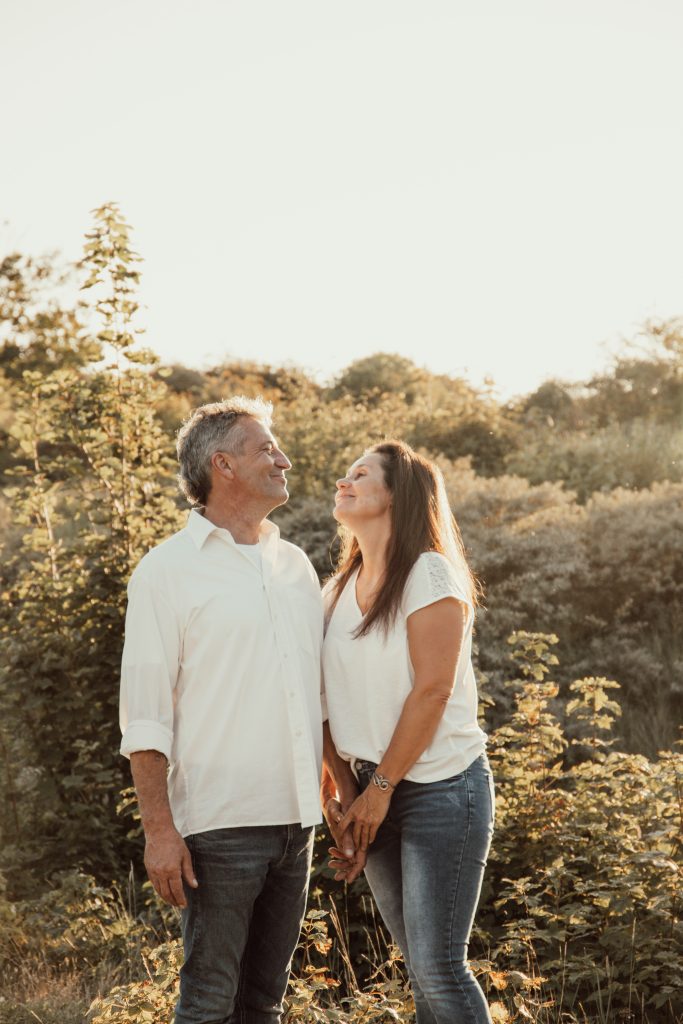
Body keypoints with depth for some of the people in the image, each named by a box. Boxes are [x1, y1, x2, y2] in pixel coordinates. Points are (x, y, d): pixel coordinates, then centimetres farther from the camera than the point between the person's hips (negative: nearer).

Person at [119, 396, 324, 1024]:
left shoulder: (296, 566, 13)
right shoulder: (169, 569, -5)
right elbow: (145, 714, -8)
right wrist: (159, 830, -13)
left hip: (296, 821, 6)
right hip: (220, 825, -6)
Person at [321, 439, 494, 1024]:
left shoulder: (431, 575, -11)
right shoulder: (340, 590, 10)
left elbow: (433, 690, -16)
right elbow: (333, 700, 8)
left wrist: (380, 788, -13)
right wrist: (343, 791, -3)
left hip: (442, 789, -6)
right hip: (374, 792, 7)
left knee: (439, 968, -7)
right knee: (420, 966, 11)